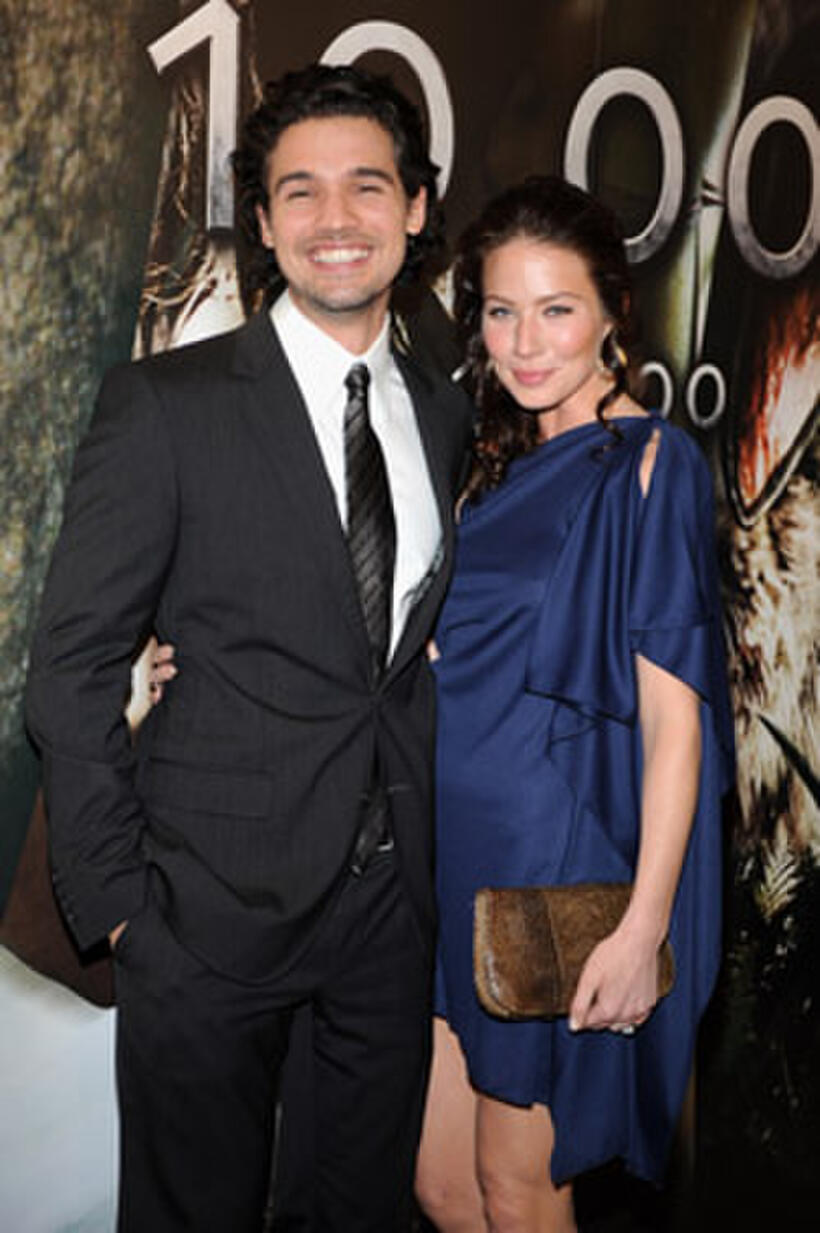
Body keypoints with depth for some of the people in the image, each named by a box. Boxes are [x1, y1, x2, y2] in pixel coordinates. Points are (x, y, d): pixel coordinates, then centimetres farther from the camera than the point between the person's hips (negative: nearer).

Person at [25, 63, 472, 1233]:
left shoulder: (443, 413, 6)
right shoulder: (166, 404, -9)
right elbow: (71, 672, -8)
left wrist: (438, 840, 5)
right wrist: (113, 897, -9)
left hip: (395, 891, 4)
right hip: (213, 904, -4)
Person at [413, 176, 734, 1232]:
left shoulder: (648, 464, -11)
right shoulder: (506, 467, 11)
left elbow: (671, 711, -15)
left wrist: (646, 923, -20)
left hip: (562, 868, -7)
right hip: (464, 857, 7)